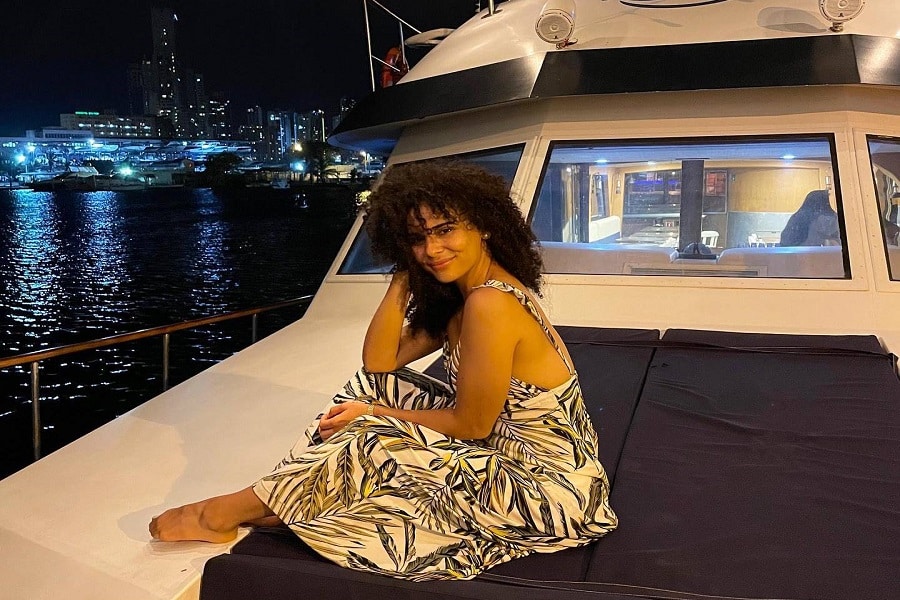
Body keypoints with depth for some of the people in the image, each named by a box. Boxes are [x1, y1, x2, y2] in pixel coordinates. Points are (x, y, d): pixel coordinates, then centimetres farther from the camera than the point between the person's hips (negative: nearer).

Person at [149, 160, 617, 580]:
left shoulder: (490, 303, -24)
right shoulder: (460, 293, 5)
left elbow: (472, 425, -19)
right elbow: (379, 363, 4)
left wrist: (374, 414, -8)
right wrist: (404, 274, -3)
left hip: (544, 482, -9)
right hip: (510, 446, 9)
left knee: (364, 443, -13)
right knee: (373, 387, 6)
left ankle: (229, 512, 6)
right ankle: (291, 497, 5)